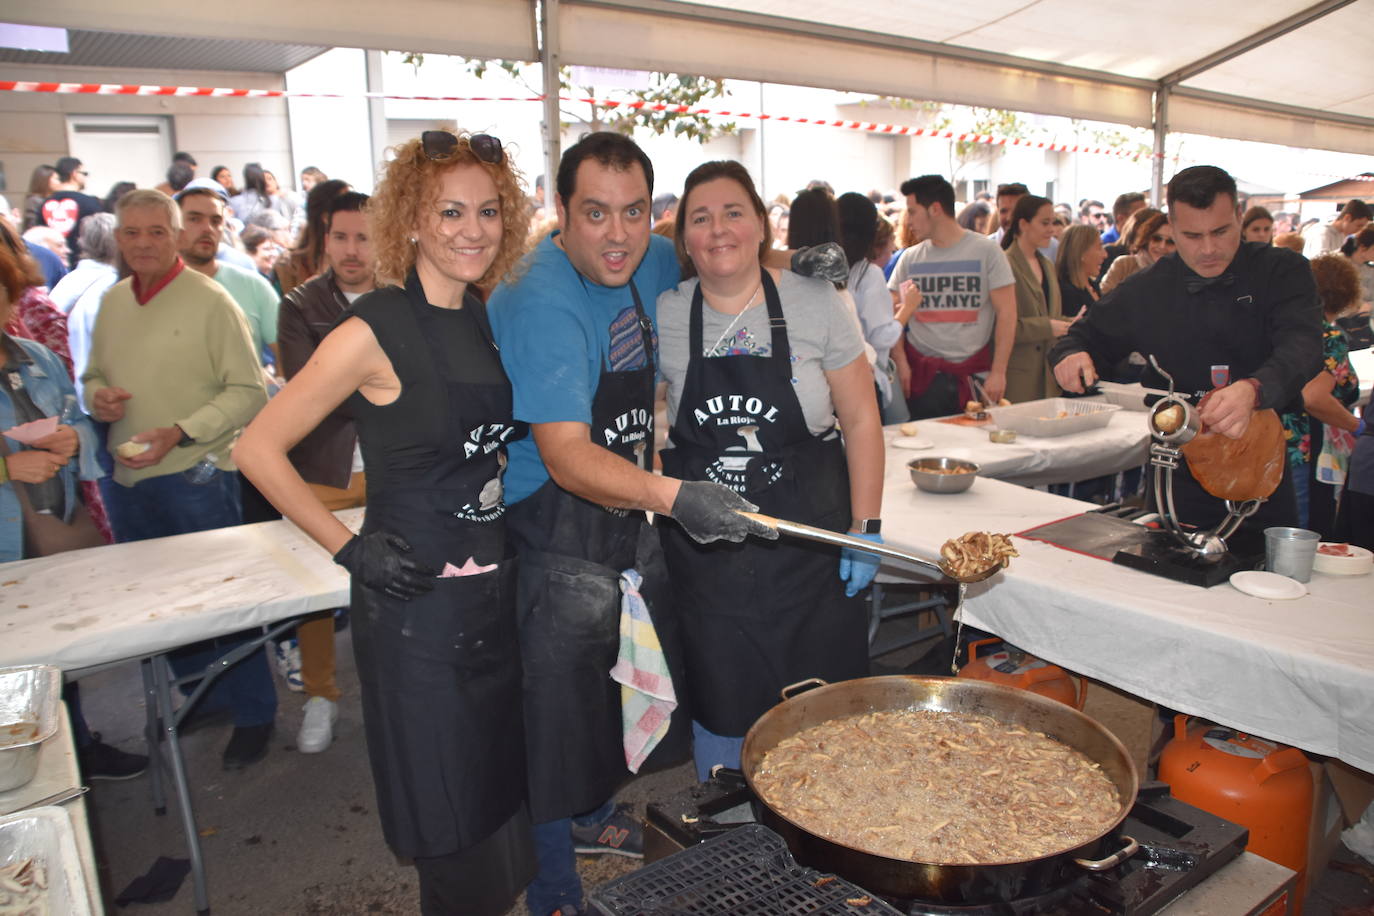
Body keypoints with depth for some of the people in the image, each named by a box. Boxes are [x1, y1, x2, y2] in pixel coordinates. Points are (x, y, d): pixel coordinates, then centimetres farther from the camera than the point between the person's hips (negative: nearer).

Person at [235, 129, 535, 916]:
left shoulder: (487, 321, 5)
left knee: (504, 786, 21)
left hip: (498, 591, 7)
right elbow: (259, 449, -13)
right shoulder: (376, 332, -15)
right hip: (415, 602, -6)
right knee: (453, 821, 9)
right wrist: (350, 548, -14)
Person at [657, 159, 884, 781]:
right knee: (720, 713, 12)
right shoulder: (663, 317, -1)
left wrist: (866, 530, -3)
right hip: (704, 557, 1)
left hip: (810, 550, -1)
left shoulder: (814, 304, -4)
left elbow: (861, 421, 0)